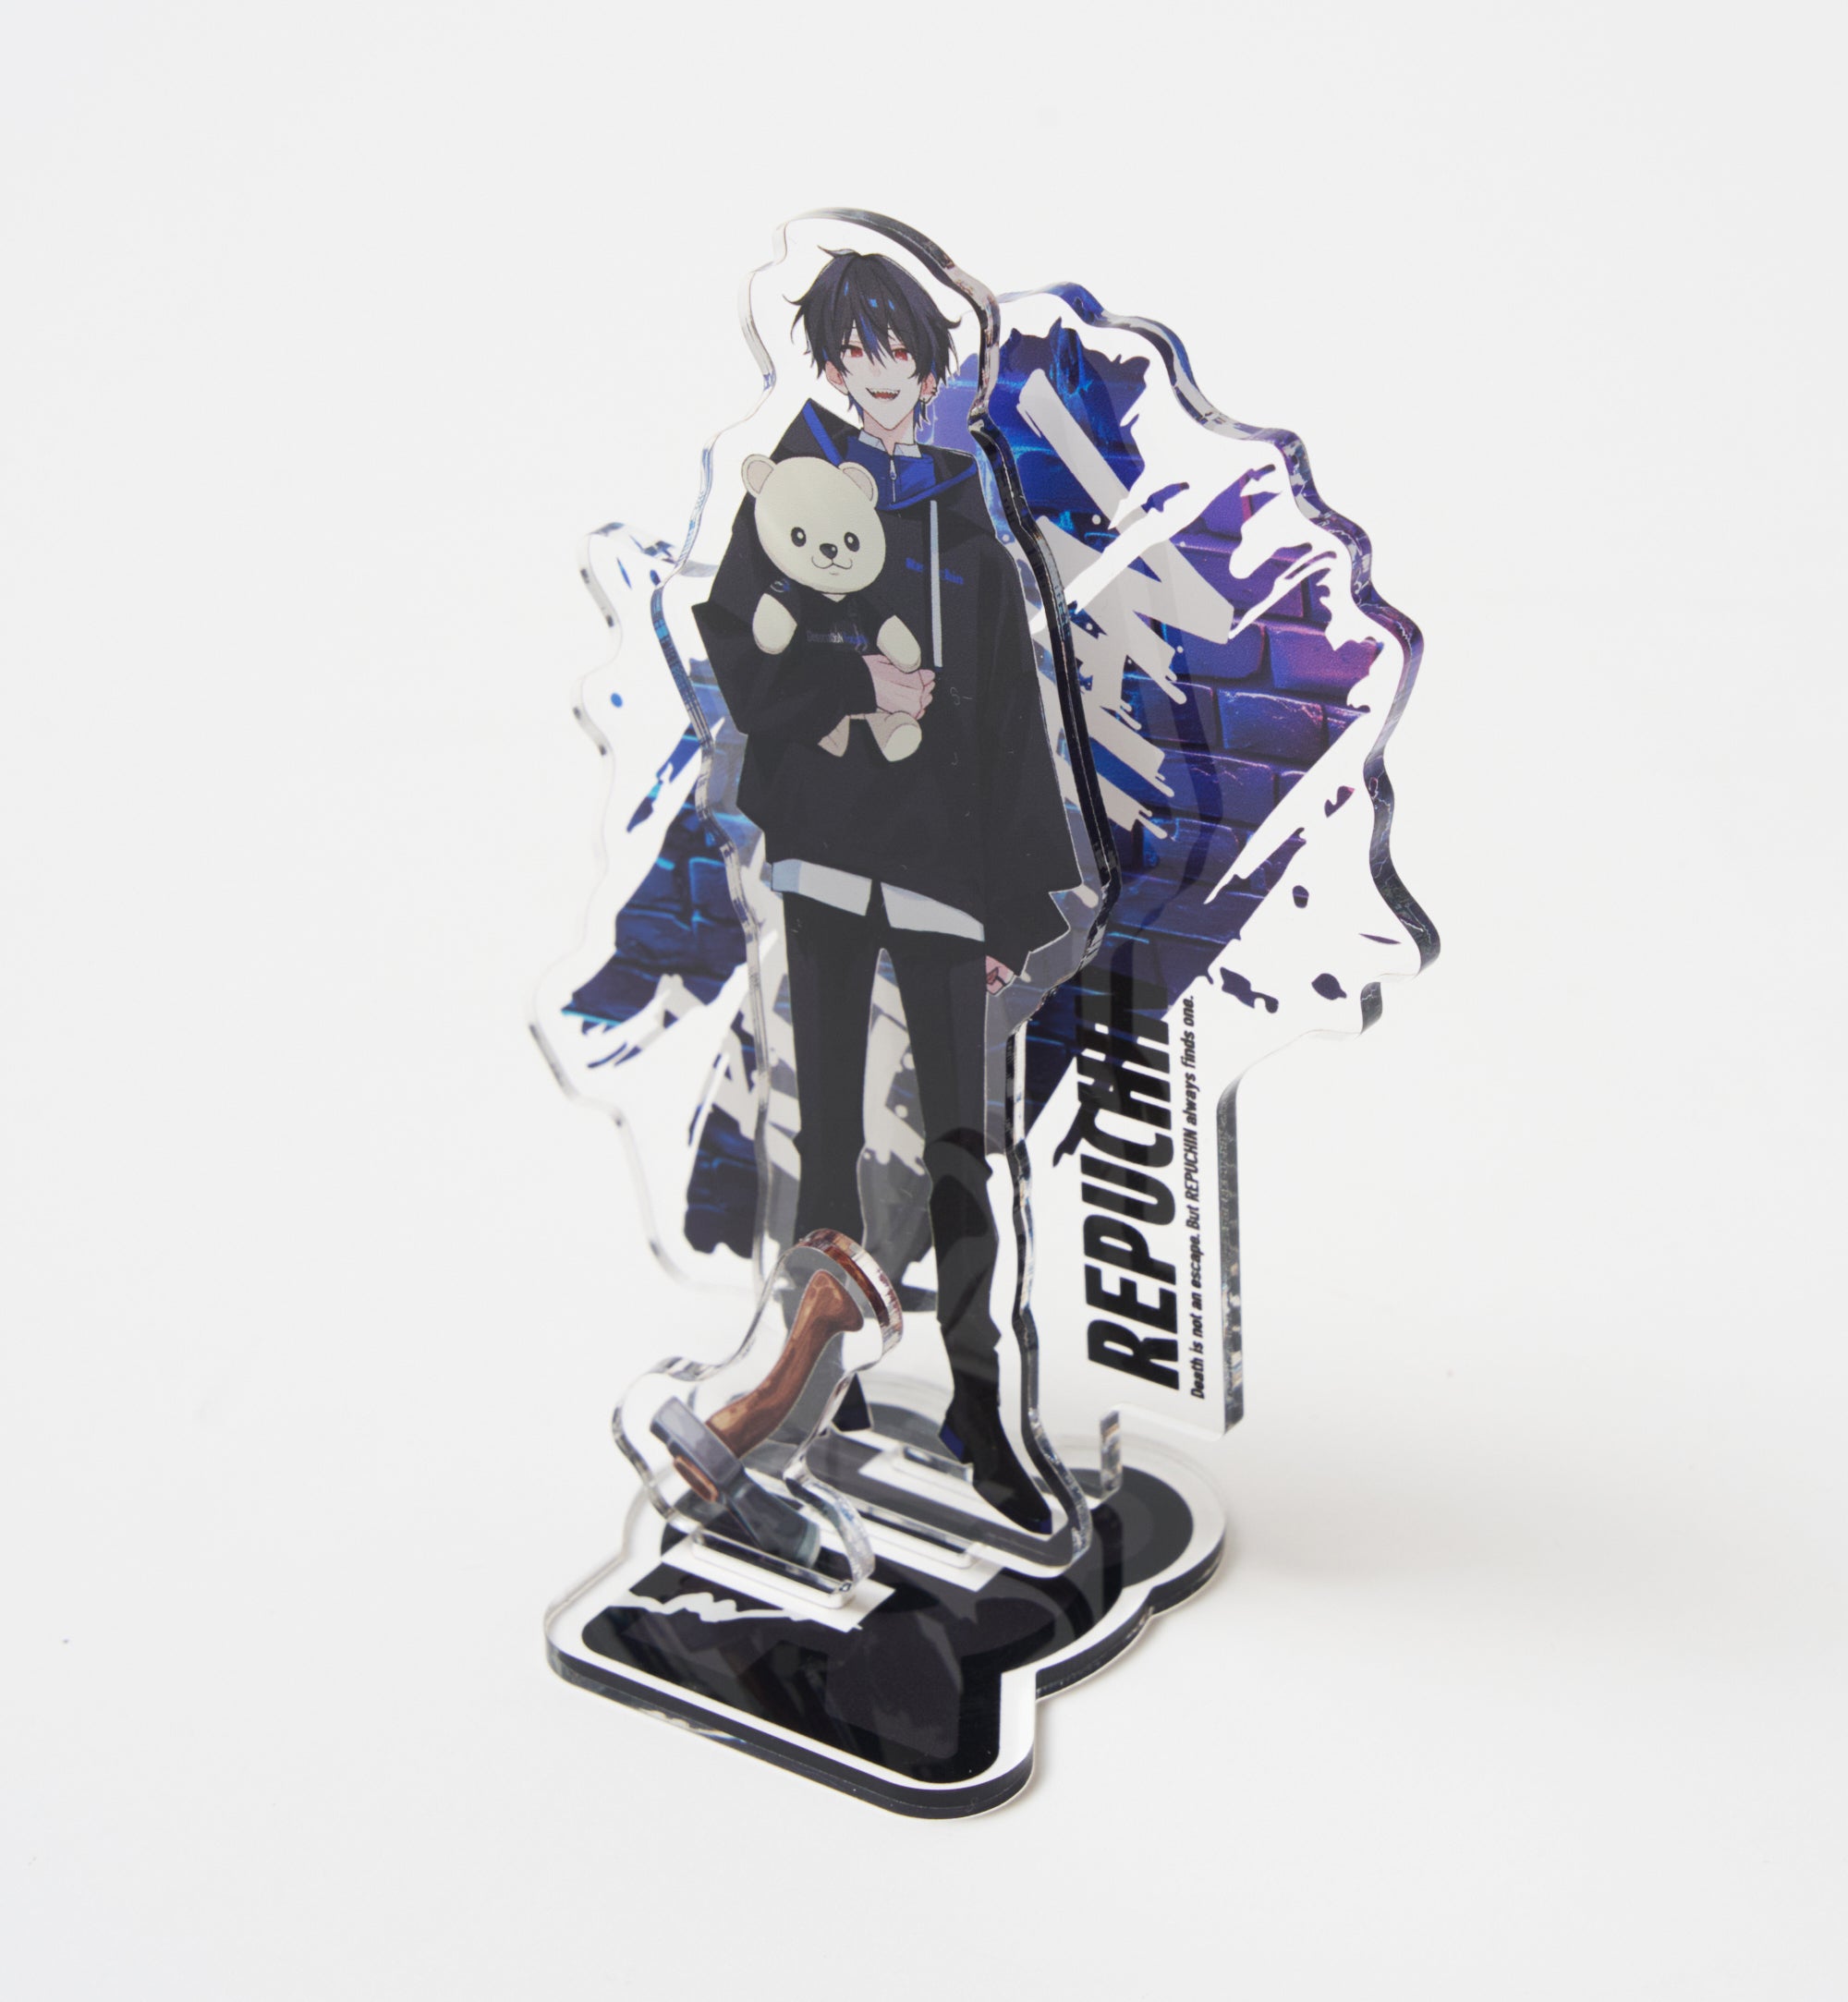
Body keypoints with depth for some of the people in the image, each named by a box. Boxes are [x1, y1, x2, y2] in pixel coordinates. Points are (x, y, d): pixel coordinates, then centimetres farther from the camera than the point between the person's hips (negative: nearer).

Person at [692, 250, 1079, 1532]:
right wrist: (855, 681, -14)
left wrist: (1018, 906, 8)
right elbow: (737, 655, -1)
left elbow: (1010, 721, 11)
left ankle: (978, 1403, 8)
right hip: (827, 842, -2)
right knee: (832, 1132, 1)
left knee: (962, 1137, 0)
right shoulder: (793, 484, 6)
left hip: (942, 851, 2)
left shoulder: (964, 514, 13)